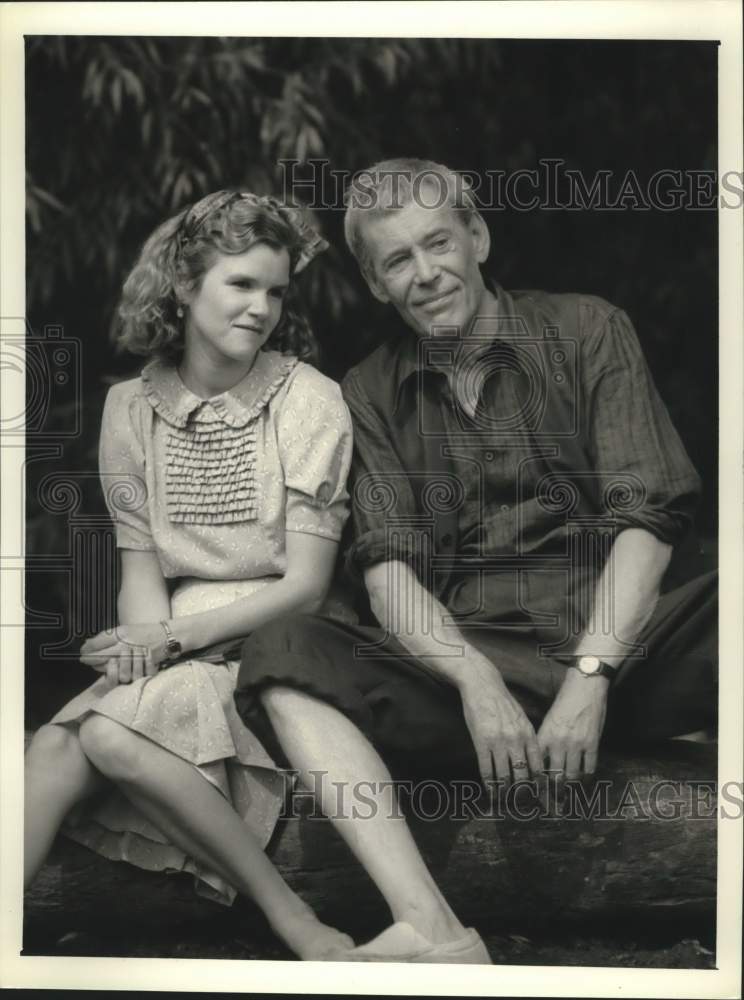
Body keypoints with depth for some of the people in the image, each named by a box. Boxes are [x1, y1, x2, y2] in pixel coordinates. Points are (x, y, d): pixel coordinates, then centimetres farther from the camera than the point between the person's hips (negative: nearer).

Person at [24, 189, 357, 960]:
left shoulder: (309, 400, -5)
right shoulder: (131, 406, 7)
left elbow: (306, 586, -8)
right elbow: (140, 565, 6)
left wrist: (176, 636, -16)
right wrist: (145, 649, -15)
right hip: (177, 650, 4)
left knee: (108, 732, -28)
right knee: (52, 746, -24)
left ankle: (291, 917, -20)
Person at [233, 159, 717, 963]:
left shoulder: (588, 332, 7)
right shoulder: (369, 395, 12)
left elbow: (646, 520, -3)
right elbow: (388, 569, 0)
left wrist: (590, 679, -18)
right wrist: (476, 682, -20)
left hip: (617, 647, -1)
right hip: (459, 664, 1)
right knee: (280, 656, -23)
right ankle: (435, 934, -37)